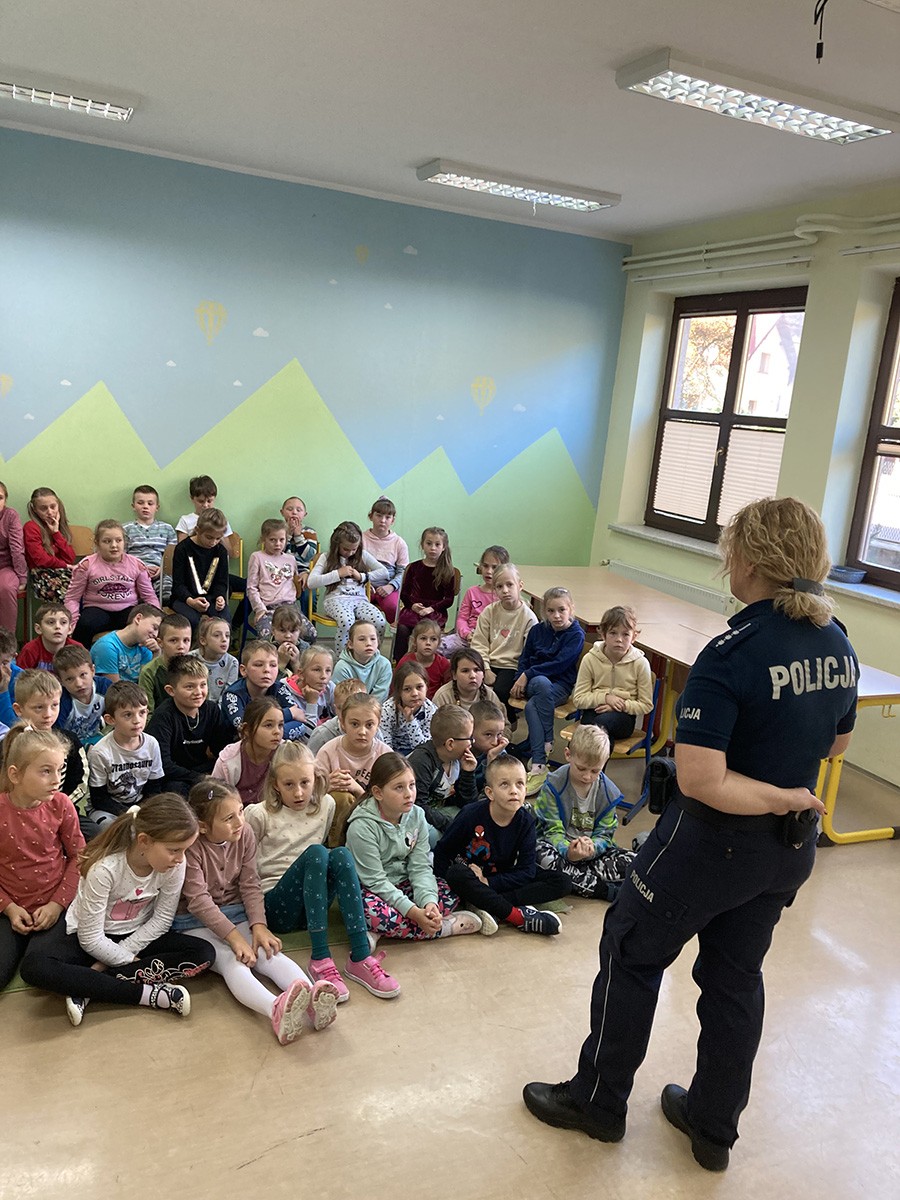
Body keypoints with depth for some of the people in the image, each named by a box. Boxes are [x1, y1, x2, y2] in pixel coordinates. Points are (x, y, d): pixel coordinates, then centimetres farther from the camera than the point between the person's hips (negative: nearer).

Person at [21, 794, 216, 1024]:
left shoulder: (174, 864, -22)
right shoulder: (105, 868, -31)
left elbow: (161, 920, -11)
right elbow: (91, 939, -22)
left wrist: (109, 960, -15)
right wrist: (130, 961, -15)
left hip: (137, 936, 4)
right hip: (86, 936, -3)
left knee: (204, 954, -20)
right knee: (35, 969, -33)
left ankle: (88, 988, -20)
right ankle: (150, 994, -28)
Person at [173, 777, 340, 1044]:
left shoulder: (245, 834, -4)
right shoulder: (190, 845, -19)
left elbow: (250, 885, -2)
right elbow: (199, 900, -21)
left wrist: (258, 925, -17)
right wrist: (234, 936, -26)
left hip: (236, 913, 5)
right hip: (195, 922, -5)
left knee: (270, 953, -22)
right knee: (231, 961, -32)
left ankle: (313, 998, -45)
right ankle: (276, 1011, -58)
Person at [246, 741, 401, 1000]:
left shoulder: (326, 806, 7)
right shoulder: (260, 815, -5)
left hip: (311, 905, 4)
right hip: (276, 906, -4)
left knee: (341, 854, -27)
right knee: (315, 853, -31)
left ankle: (360, 957, -32)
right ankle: (320, 959, -35)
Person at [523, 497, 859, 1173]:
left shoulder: (733, 654, -27)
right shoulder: (839, 647, -4)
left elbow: (699, 780, -30)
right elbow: (836, 744, 12)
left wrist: (778, 798, -18)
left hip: (715, 841, -7)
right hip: (791, 847, 7)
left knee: (632, 953, 14)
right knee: (736, 975, 21)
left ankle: (599, 1099, 31)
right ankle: (714, 1124, 38)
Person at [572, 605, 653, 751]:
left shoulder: (640, 663, -3)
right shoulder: (590, 659, -1)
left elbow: (646, 705, 2)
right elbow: (578, 699, 0)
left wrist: (622, 705, -14)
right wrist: (605, 697, -14)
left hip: (624, 715, -1)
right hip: (595, 710, 1)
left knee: (601, 721, -35)